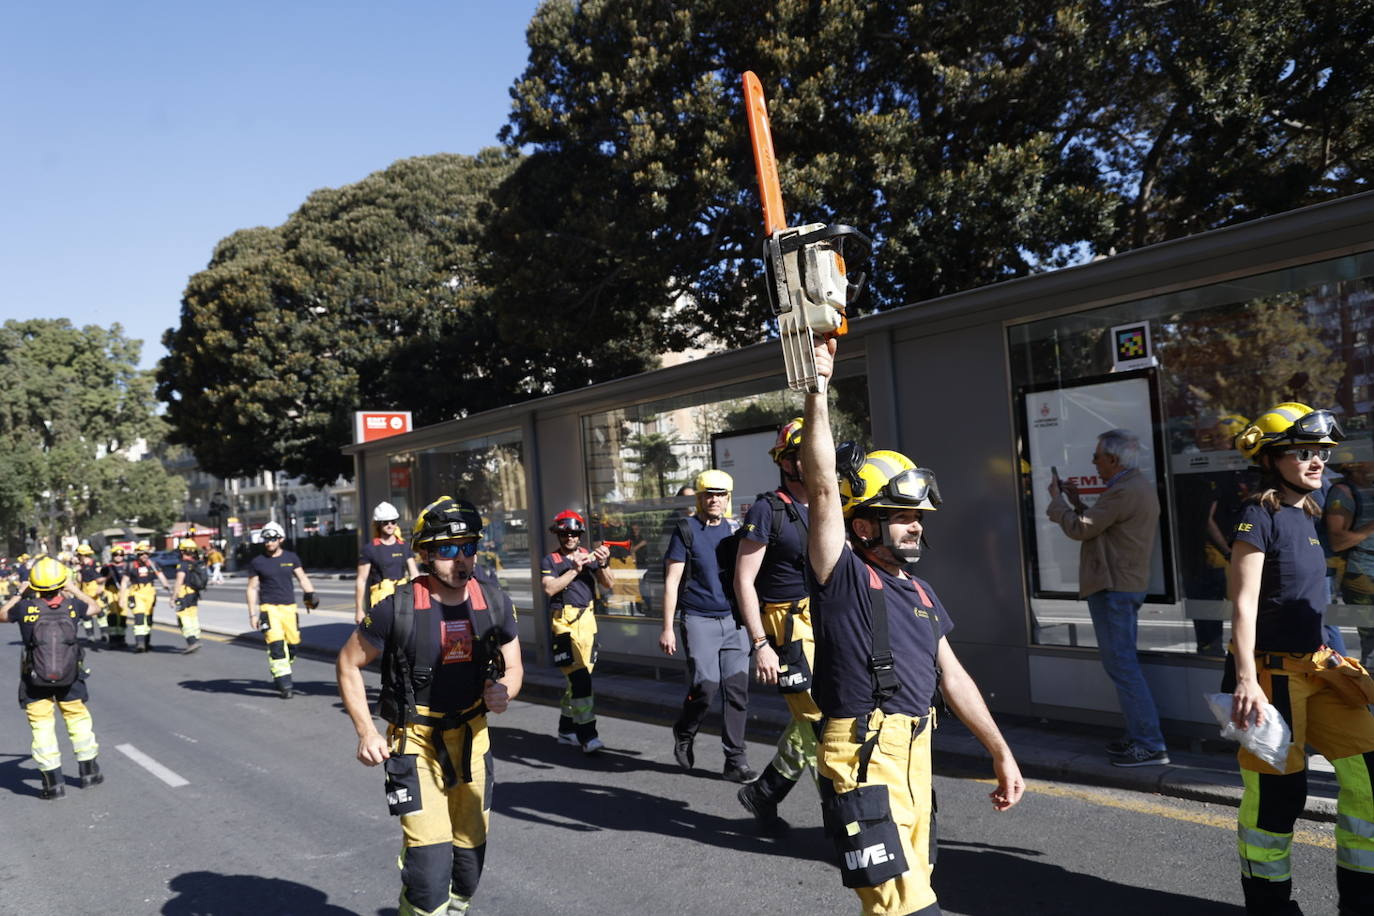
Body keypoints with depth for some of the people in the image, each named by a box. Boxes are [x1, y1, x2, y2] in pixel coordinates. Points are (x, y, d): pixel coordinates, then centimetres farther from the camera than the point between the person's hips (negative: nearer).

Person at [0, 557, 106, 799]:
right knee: (78, 718, 17)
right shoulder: (71, 605, -7)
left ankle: (53, 782, 7)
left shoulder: (25, 607, -12)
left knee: (42, 726, 6)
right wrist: (73, 590, 19)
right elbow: (95, 607, 16)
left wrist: (20, 594, 15)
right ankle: (89, 771, 27)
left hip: (35, 681, -2)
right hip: (69, 677, 2)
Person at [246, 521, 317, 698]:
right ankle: (284, 684, -11)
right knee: (276, 645, -15)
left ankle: (280, 675, 26)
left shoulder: (291, 558, 8)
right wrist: (252, 614, 0)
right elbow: (252, 588, 4)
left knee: (292, 644, 4)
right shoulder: (257, 562, 1)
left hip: (289, 607, 3)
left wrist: (310, 594, -4)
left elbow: (302, 578, 12)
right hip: (269, 608, -3)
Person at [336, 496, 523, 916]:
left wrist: (505, 691, -18)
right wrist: (366, 733, -11)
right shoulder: (398, 609, -19)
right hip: (415, 742, -4)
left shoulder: (494, 601, -7)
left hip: (471, 738, 4)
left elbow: (513, 666, 5)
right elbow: (348, 664, -5)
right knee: (430, 854, -15)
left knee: (470, 852, 16)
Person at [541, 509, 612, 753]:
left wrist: (602, 565, -14)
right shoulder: (551, 560, 1)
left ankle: (566, 730, 26)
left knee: (577, 677, 12)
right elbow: (549, 588, -15)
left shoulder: (589, 555, 11)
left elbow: (608, 585, 4)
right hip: (565, 623, -5)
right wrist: (574, 570, -18)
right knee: (580, 677, -15)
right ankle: (587, 735, -15)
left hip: (587, 621, 5)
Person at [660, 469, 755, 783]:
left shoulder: (735, 530, 11)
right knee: (706, 687, -10)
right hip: (699, 620, -4)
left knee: (737, 691, 0)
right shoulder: (686, 530, -2)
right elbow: (671, 581, -3)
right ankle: (684, 733, 20)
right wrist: (667, 628, -8)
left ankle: (735, 761, 9)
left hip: (733, 620, 4)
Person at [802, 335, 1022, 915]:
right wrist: (817, 392, -19)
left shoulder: (921, 594, 15)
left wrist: (1001, 752, 20)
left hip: (916, 754, 8)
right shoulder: (844, 577, -8)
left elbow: (952, 678, 19)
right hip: (864, 757, -8)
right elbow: (823, 487, -17)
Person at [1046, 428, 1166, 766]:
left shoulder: (1123, 492, -19)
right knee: (1123, 663, 16)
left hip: (1113, 587, -11)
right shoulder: (1139, 486, 16)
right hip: (1127, 584, 11)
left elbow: (1080, 529, -16)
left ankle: (1150, 746, -4)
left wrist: (1057, 499, -2)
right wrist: (1077, 502, 14)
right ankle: (1140, 738, 22)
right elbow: (1098, 526, 18)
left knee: (1121, 665, -7)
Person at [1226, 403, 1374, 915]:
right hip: (1273, 671, -8)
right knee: (1277, 790, -2)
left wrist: (1324, 659, 22)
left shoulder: (1304, 515, 11)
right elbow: (1244, 602, -18)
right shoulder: (1260, 515, -12)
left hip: (1314, 666, 8)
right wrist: (1246, 678, -24)